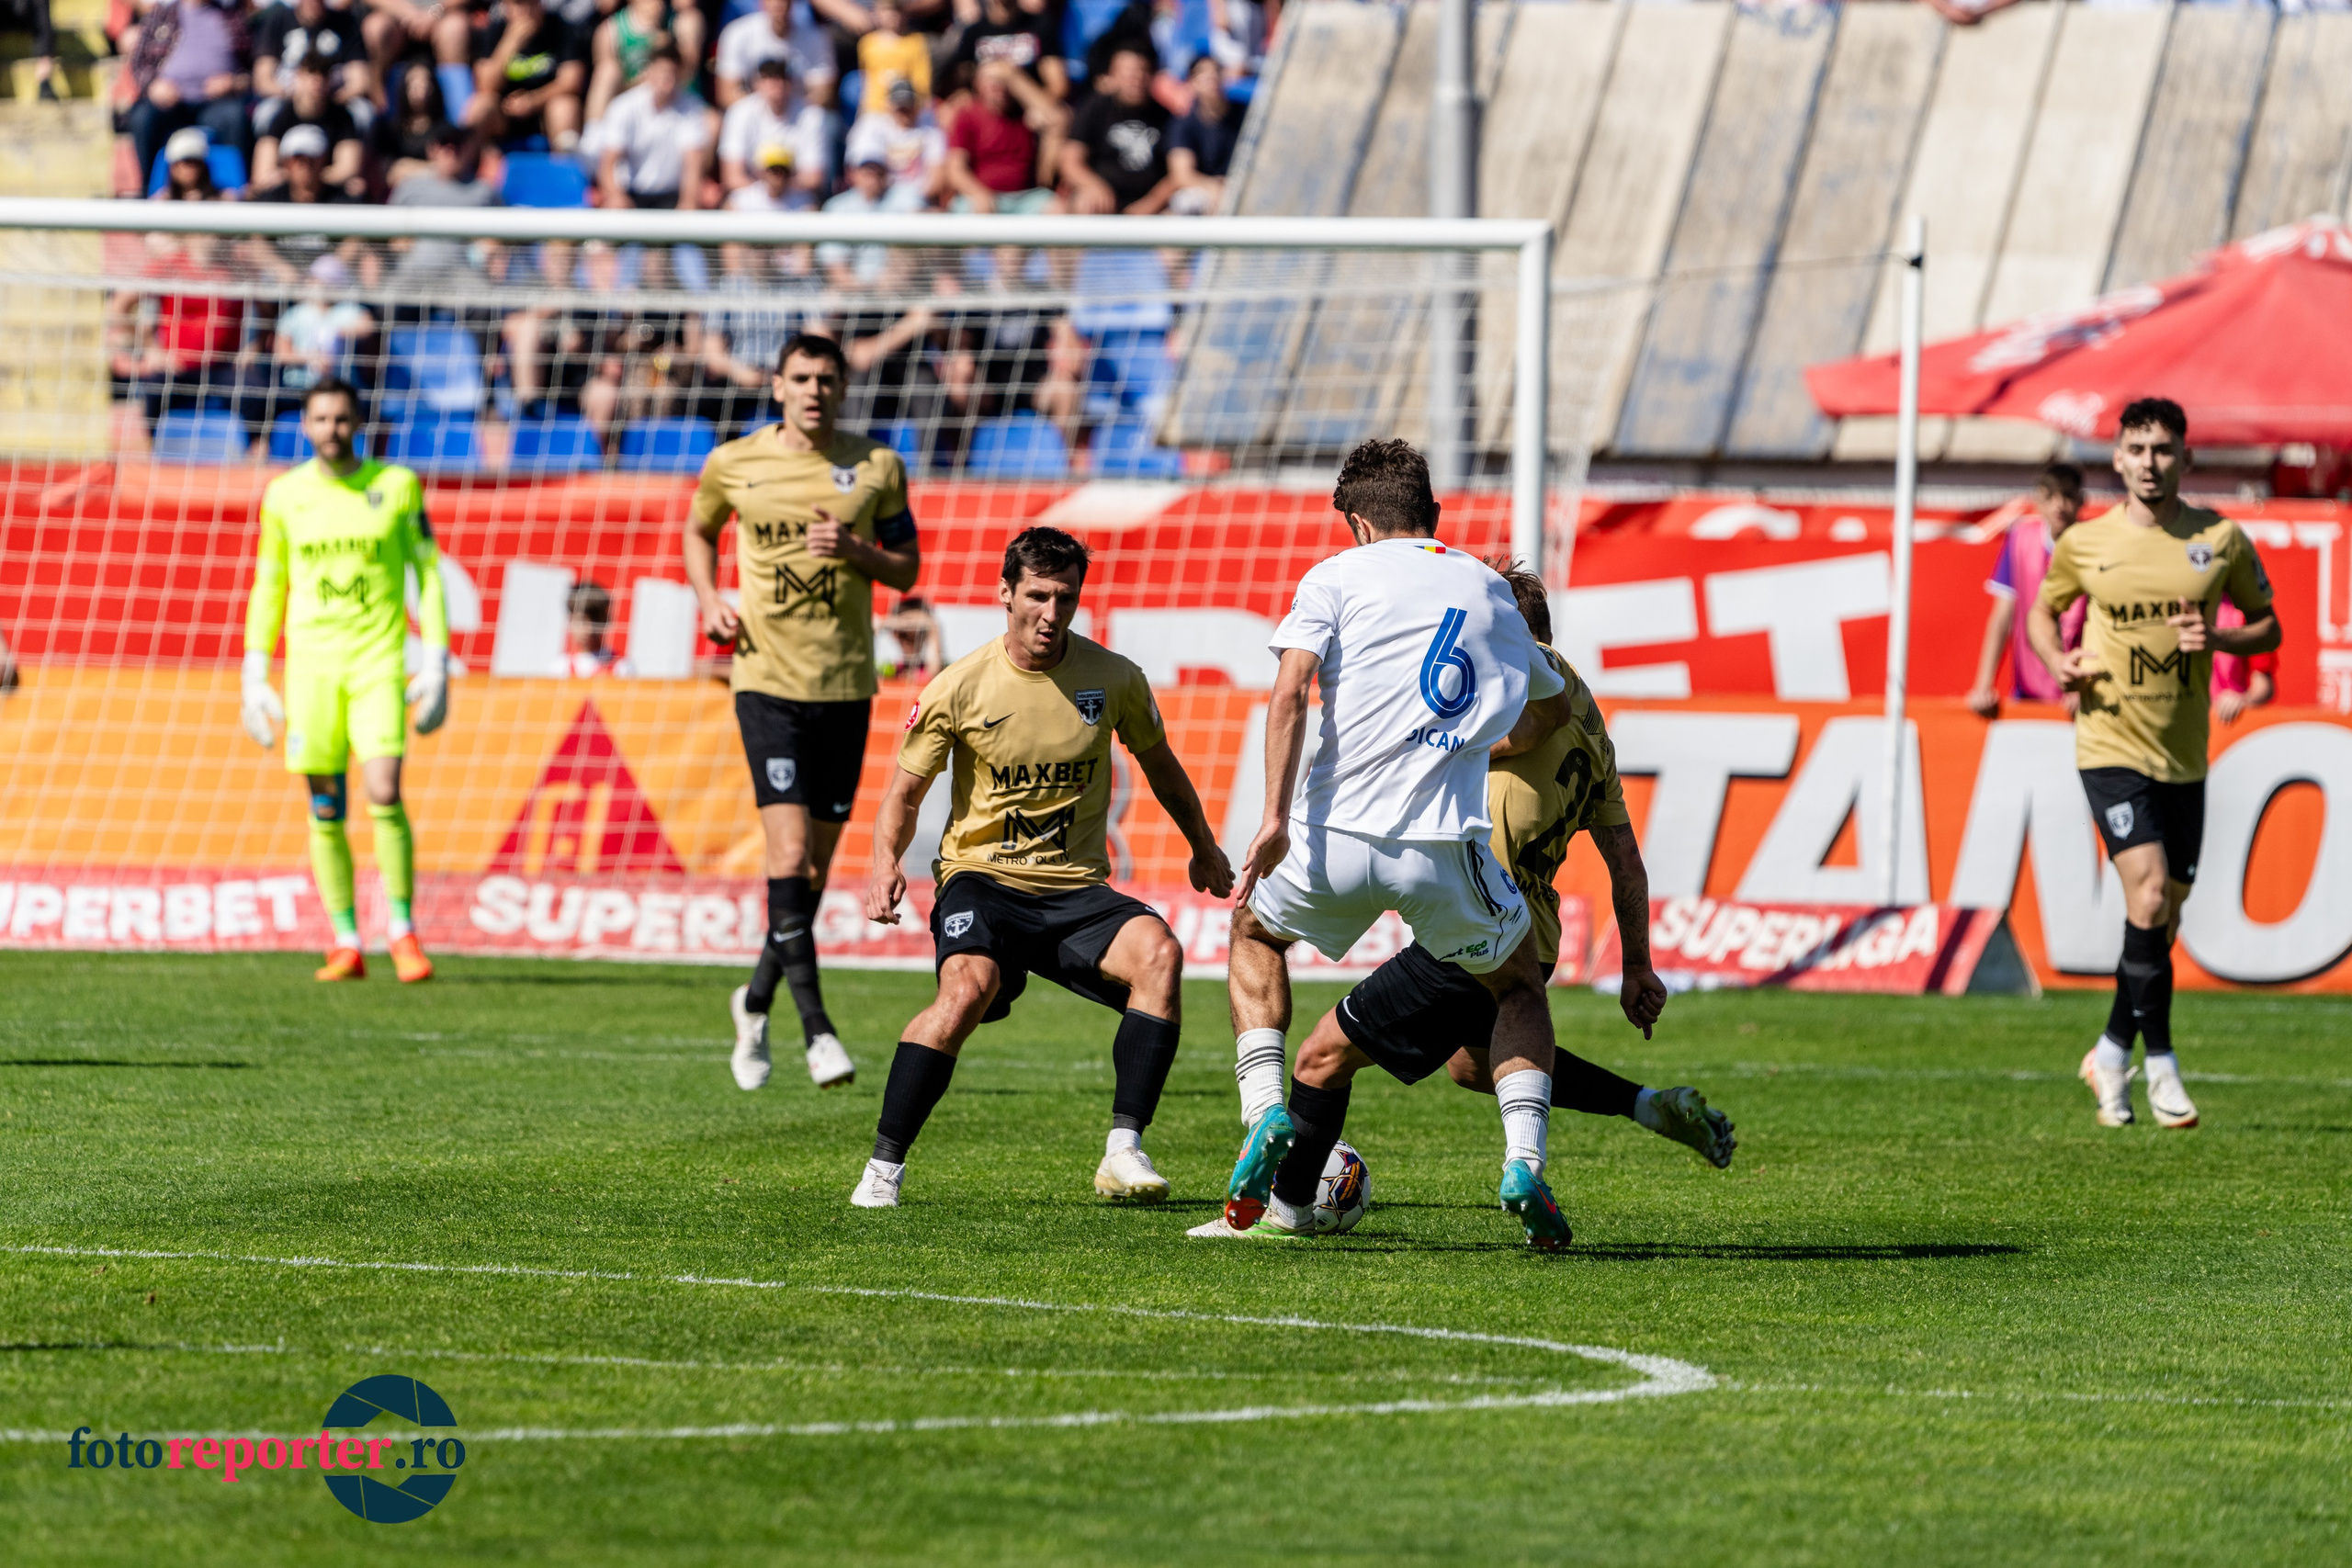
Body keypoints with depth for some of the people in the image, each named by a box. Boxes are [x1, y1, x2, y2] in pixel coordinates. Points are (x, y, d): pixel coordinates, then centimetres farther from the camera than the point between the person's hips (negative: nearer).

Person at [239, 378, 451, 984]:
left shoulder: (397, 485, 2)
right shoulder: (285, 495, 7)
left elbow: (428, 573, 6)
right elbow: (268, 586, 14)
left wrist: (436, 662, -1)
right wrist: (255, 676, 9)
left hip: (378, 660, -2)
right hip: (310, 661, 2)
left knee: (384, 794, -15)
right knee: (325, 810, 0)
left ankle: (404, 934, -1)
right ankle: (346, 945, 6)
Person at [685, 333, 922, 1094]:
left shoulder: (876, 467, 2)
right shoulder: (733, 463, 0)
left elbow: (907, 570, 7)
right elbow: (698, 530, 20)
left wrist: (856, 550, -14)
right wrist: (710, 600, 2)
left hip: (846, 682, 2)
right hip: (767, 679, -2)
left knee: (818, 863, 8)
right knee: (790, 848, -16)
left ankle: (757, 1000, 29)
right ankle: (816, 1027, -18)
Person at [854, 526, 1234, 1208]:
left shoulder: (1113, 679, 0)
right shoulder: (960, 687, -5)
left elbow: (1158, 763, 20)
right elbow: (904, 794, 3)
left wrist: (1203, 847, 31)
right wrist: (886, 863, -16)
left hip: (1076, 889, 3)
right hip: (982, 878, -3)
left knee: (1158, 951, -28)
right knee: (969, 986, -34)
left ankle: (1124, 1152, -25)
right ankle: (883, 1169, -22)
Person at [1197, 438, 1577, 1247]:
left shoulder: (1338, 575, 9)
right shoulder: (1488, 588, 20)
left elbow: (1288, 692, -6)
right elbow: (1551, 707, 36)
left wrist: (1275, 817, -12)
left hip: (1337, 834, -1)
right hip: (1443, 845, 1)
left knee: (1254, 932, 30)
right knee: (1520, 989, 25)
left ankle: (1265, 1112, 9)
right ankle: (1523, 1163, 1)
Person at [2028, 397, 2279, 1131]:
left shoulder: (2220, 540, 1)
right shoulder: (2083, 544, 0)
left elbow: (2268, 626, 10)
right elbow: (2043, 610, 16)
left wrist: (2217, 638, -11)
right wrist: (2056, 660, -5)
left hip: (2184, 754, 3)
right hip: (2111, 745, -3)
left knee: (2165, 912, 7)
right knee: (2149, 891, -19)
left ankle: (2113, 1051, 26)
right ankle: (2160, 1062, -10)